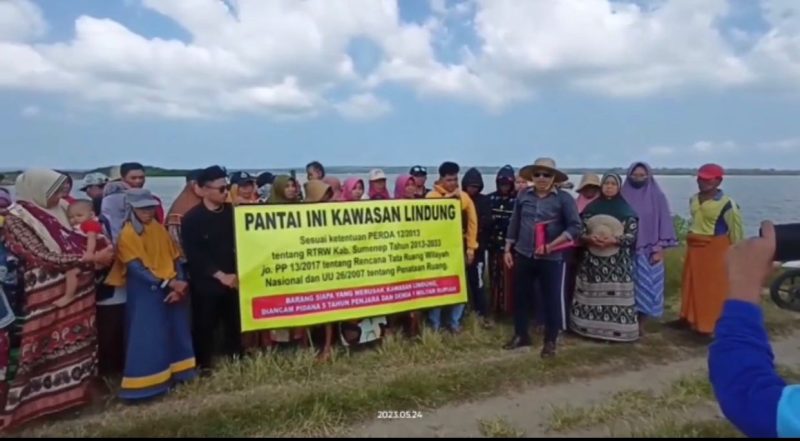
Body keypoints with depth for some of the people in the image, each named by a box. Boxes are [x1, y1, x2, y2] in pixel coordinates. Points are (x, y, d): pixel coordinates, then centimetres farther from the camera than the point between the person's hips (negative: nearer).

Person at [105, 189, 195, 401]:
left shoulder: (160, 229, 8)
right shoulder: (127, 235, -7)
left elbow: (175, 260, 6)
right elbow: (136, 268, -16)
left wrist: (179, 285, -9)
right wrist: (168, 283, -22)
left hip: (172, 292, 6)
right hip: (144, 294, -5)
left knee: (175, 334, 12)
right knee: (146, 339, -1)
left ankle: (173, 375, 26)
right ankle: (147, 384, 8)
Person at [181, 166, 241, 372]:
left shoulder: (231, 212, 4)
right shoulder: (191, 218, -7)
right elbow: (194, 255, -11)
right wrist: (220, 275, -15)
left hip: (233, 278, 3)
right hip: (206, 283, -3)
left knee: (234, 323, 11)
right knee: (205, 326, 7)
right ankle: (204, 366, 22)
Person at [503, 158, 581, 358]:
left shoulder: (564, 198, -5)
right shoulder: (523, 196, 4)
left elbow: (575, 227, -9)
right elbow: (514, 224, 10)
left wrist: (550, 246, -17)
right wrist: (507, 250, 8)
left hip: (551, 258, -3)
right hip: (523, 255, 3)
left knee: (551, 299, 5)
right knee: (520, 296, 11)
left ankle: (550, 341, 22)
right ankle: (521, 335, 28)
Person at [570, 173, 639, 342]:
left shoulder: (627, 210, 1)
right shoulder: (591, 207, 8)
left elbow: (632, 235, -5)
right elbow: (580, 231, 6)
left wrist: (613, 240, -19)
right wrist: (590, 238, -15)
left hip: (618, 261, -2)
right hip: (592, 258, 3)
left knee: (616, 294, -4)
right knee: (591, 294, 5)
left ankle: (616, 330, 6)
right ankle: (590, 327, 16)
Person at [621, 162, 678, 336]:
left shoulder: (657, 197, 1)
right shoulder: (623, 196, 2)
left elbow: (664, 223, 0)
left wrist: (660, 248, -6)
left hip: (649, 251, 0)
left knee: (646, 287, 3)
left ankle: (641, 324, 15)